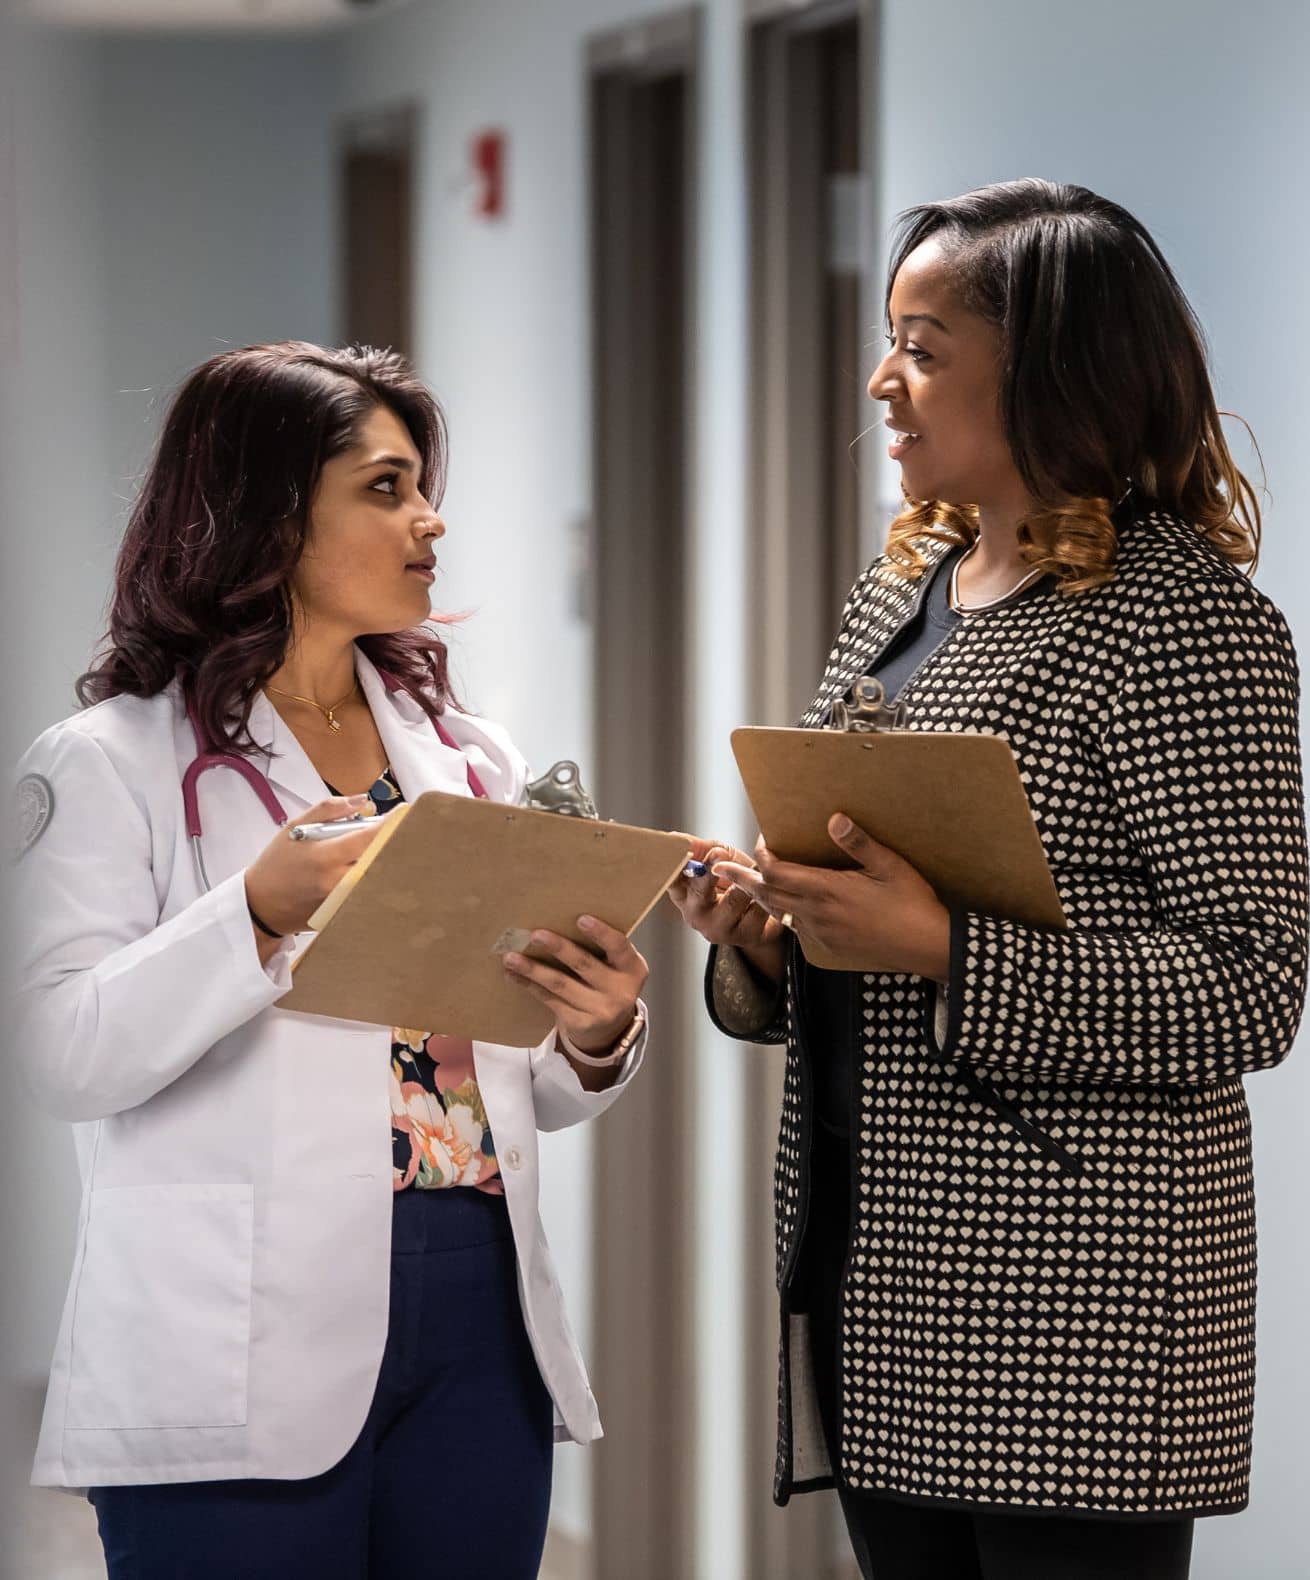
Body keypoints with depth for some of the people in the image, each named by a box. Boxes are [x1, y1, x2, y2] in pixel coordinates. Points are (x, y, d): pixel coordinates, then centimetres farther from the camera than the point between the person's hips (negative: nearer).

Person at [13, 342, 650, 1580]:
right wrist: (263, 910, -23)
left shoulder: (468, 760, 16)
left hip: (478, 1336, 5)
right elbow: (65, 1057, -13)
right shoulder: (112, 765, -1)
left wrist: (595, 1041, -4)